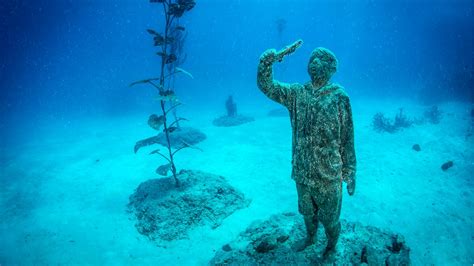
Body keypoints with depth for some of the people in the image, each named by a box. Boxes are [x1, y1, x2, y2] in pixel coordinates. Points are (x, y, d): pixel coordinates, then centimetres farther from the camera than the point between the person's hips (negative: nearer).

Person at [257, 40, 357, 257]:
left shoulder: (339, 97, -11)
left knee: (329, 218, 16)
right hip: (301, 172, 4)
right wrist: (270, 58, -24)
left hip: (328, 175, -3)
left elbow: (347, 139, -8)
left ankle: (331, 245, 45)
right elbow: (265, 85, -9)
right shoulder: (297, 93, -2)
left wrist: (350, 173, -6)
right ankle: (310, 237, 54)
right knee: (307, 212, 26)